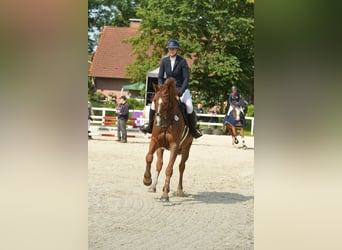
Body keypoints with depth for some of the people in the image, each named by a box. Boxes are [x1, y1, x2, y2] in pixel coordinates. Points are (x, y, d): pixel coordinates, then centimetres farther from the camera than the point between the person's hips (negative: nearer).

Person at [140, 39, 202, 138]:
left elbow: (186, 78, -13)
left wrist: (181, 91, -25)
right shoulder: (164, 61, -1)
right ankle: (150, 127, 3)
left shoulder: (182, 61, -11)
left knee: (189, 107, -24)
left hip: (181, 88, -3)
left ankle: (193, 130, -9)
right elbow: (160, 77, 4)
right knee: (154, 103, -12)